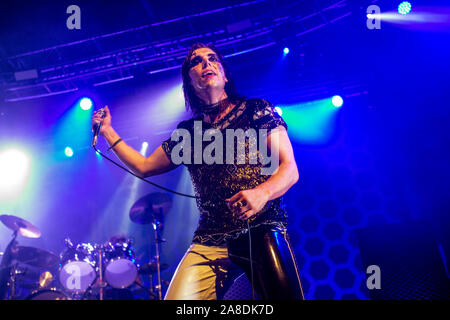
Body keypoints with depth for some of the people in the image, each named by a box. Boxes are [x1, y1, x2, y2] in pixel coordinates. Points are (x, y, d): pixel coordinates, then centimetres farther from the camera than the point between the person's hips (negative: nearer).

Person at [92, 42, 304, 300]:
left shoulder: (256, 111, 7)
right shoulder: (187, 132, 18)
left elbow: (290, 169, -1)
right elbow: (143, 166, 28)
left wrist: (263, 192, -21)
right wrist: (108, 131, 28)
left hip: (262, 232, -3)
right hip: (209, 242, 3)